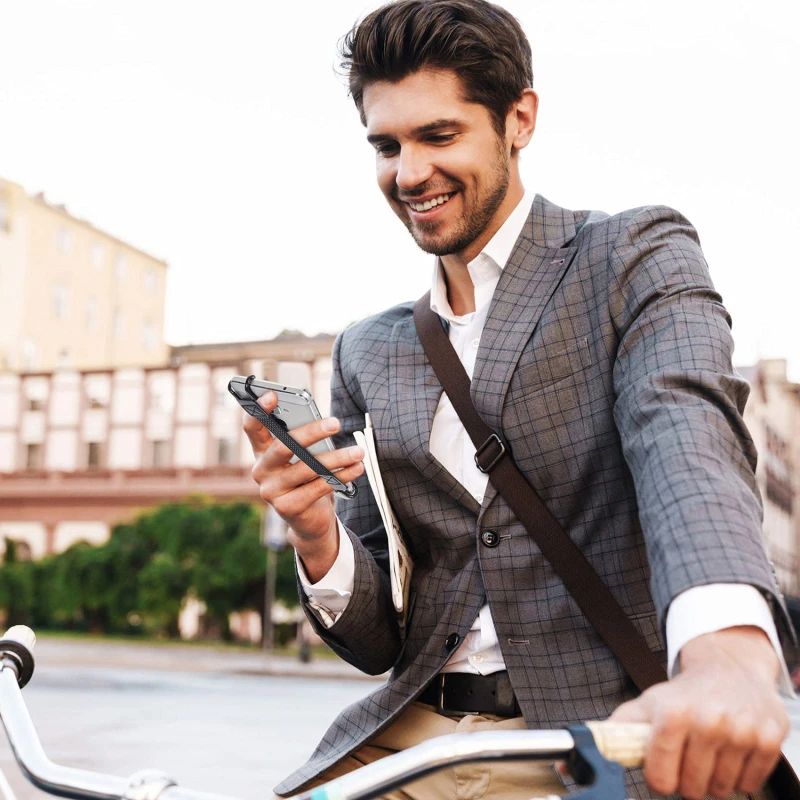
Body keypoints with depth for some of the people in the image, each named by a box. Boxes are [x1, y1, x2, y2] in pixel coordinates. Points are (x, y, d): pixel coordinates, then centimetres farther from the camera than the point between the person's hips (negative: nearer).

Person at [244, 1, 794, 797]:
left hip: (629, 736, -3)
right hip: (416, 734, 3)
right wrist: (317, 537, -11)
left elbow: (688, 440, -21)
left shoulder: (637, 257, 1)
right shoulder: (368, 353, 11)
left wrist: (727, 655, -40)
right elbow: (378, 643, 11)